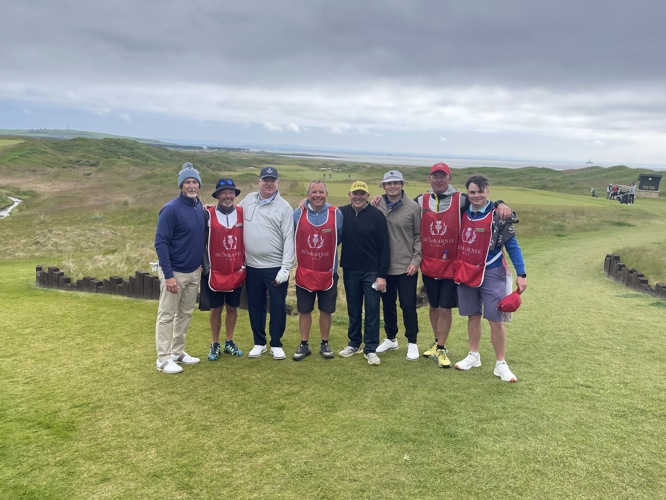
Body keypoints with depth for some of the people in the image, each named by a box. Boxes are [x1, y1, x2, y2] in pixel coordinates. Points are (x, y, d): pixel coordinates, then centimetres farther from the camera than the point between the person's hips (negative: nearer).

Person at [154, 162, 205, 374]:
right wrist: (168, 275, -22)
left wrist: (202, 265, 10)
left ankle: (177, 352, 28)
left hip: (195, 271, 7)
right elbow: (160, 243, -17)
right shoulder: (171, 209, -16)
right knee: (167, 315, 2)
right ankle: (164, 358, 11)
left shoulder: (200, 207, 6)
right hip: (174, 272, -7)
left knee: (186, 313, 15)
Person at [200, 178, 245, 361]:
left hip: (237, 272, 3)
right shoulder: (208, 214, -8)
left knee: (232, 308, 13)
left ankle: (229, 342, 29)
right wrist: (206, 267, -6)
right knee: (216, 309, 8)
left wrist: (245, 263, 8)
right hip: (215, 273, -2)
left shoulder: (243, 213, 0)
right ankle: (215, 345, 24)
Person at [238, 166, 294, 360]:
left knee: (278, 306, 3)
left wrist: (285, 267, -15)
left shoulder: (284, 206, -6)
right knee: (255, 306, 12)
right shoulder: (248, 200, 6)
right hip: (252, 266, 4)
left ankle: (276, 344, 20)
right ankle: (259, 343, 27)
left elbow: (288, 239, -9)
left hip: (276, 267, -4)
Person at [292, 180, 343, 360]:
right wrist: (301, 250, 5)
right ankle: (304, 345, 22)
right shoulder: (298, 214, -3)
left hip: (328, 272, 0)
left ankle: (325, 344, 25)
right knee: (304, 310, 9)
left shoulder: (336, 214, -5)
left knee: (326, 310, 10)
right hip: (304, 271, 1)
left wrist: (329, 246, 4)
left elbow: (342, 237, 6)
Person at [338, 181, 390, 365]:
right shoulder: (342, 213, 0)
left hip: (372, 272, -3)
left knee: (372, 310, 2)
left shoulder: (377, 215, -9)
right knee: (353, 309, 13)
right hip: (350, 271, 3)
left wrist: (382, 275, -11)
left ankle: (371, 349, 11)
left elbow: (384, 247, -8)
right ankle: (354, 343, 28)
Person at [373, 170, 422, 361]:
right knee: (388, 304, 15)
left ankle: (412, 343, 19)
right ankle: (390, 338, 32)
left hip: (406, 266, -2)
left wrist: (416, 260, -7)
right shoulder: (377, 205, -1)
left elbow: (419, 236, -2)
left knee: (408, 306, 4)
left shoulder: (413, 207, -5)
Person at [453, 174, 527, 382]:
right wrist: (456, 268, 7)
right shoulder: (463, 213, 3)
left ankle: (501, 364, 13)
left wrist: (521, 274, -14)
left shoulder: (498, 215, -11)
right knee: (473, 316, 15)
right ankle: (473, 356, 29)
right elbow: (456, 239, 14)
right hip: (465, 272, 4)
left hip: (491, 274, -4)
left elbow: (512, 245, -9)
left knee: (496, 320, 0)